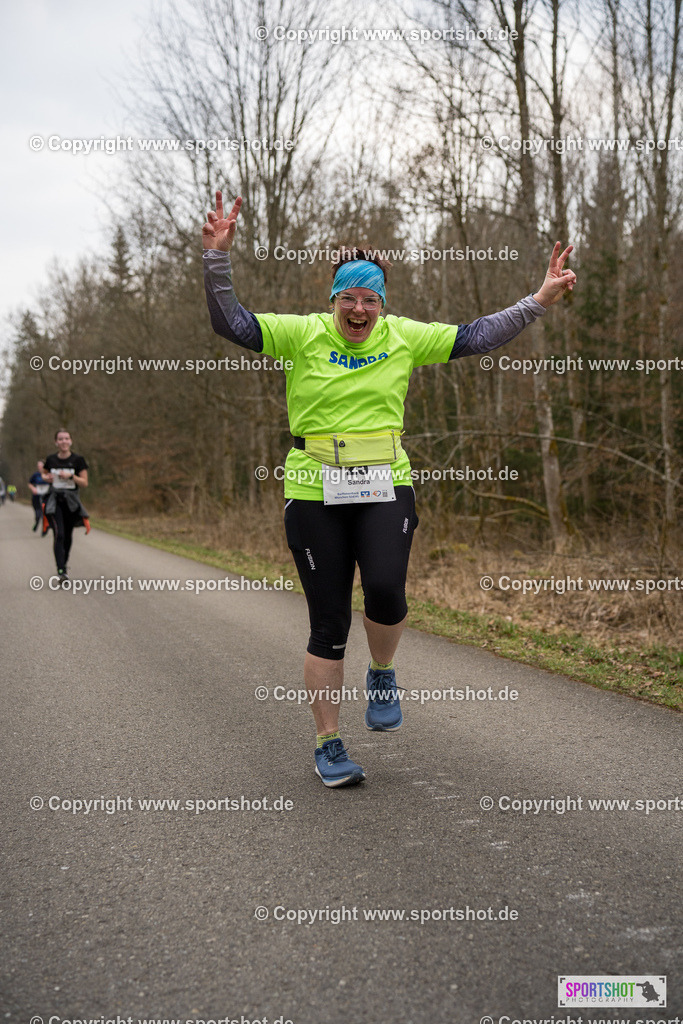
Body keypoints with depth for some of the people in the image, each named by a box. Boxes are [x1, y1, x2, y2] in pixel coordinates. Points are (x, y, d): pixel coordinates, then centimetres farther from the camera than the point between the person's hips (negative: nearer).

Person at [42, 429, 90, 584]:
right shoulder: (51, 459, 1)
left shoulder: (78, 459, -4)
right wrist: (46, 477, -3)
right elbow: (44, 474, 21)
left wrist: (70, 476, -20)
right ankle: (61, 572, -23)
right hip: (54, 500, -1)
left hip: (71, 501, 1)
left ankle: (64, 564, 37)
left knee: (68, 536, 13)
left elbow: (84, 482, -4)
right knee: (59, 534, -16)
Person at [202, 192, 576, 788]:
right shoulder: (303, 335, 0)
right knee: (328, 622, 2)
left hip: (386, 489, 1)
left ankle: (382, 675, 13)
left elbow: (475, 337, 10)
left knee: (385, 591, -22)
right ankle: (328, 747, 16)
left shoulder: (403, 337, 7)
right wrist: (218, 259, -18)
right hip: (316, 494, -1)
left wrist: (539, 302, 5)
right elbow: (231, 323, -6)